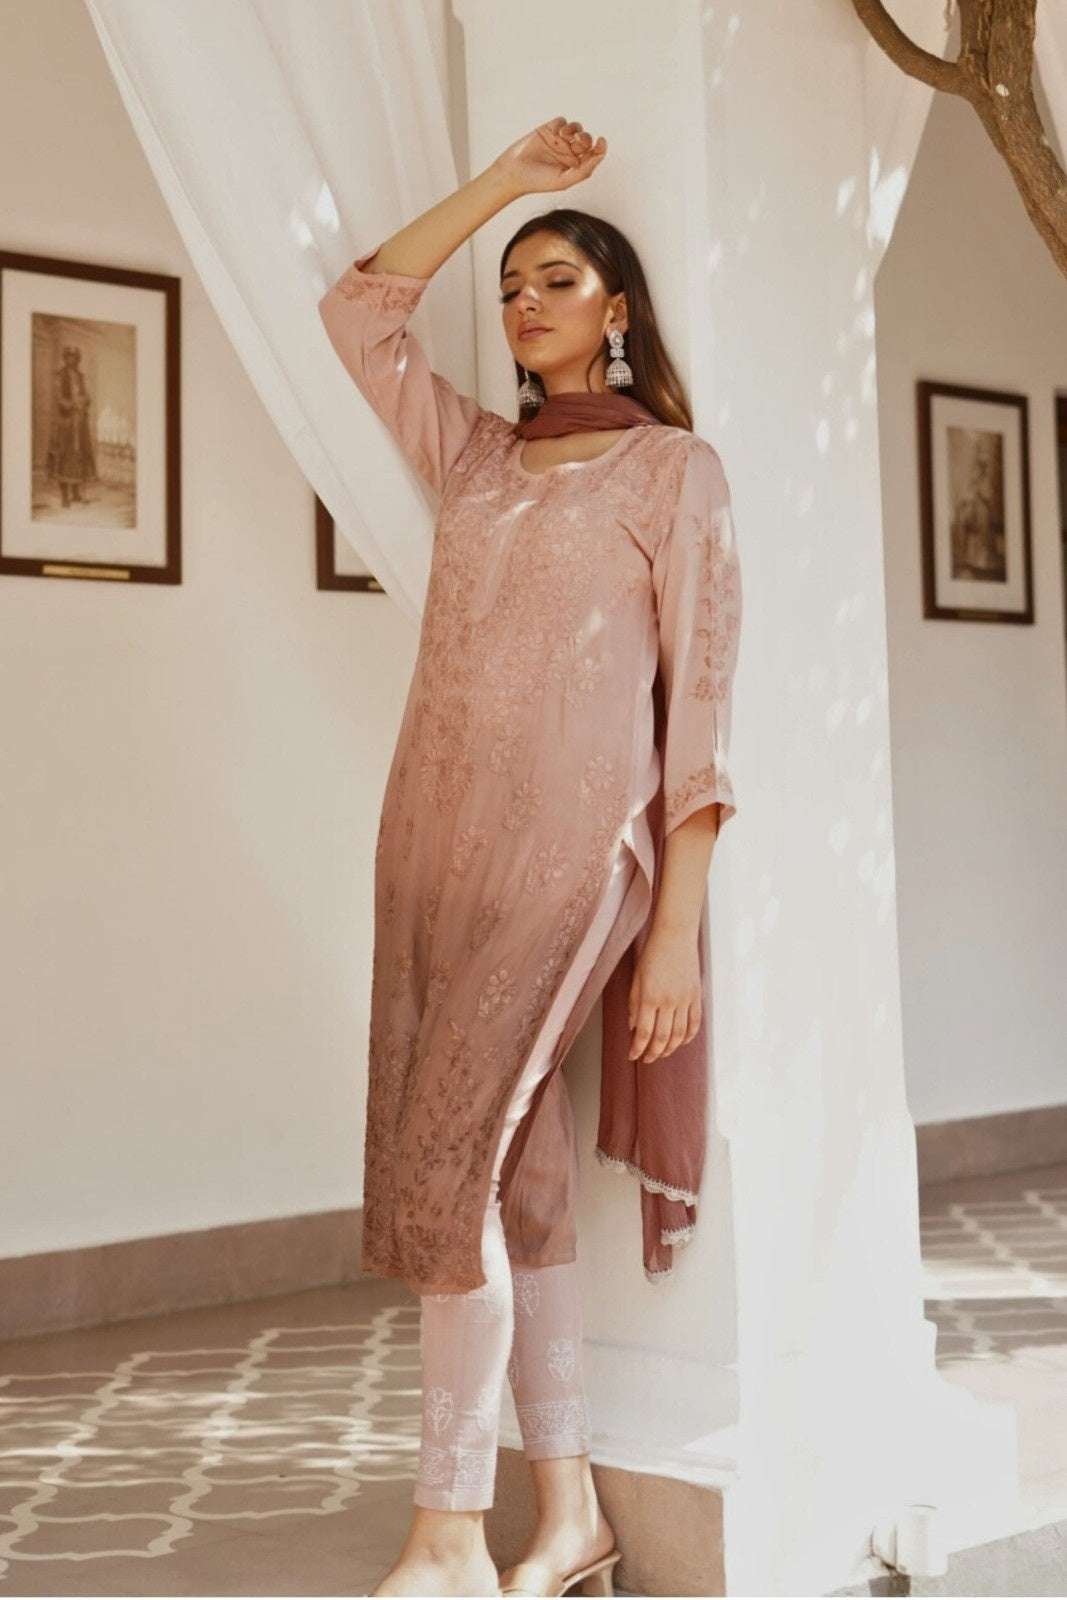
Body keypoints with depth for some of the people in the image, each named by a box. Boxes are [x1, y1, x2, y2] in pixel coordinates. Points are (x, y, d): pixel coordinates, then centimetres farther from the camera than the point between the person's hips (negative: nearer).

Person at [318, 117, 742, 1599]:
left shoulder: (675, 468, 3)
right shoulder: (478, 456, 19)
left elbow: (704, 698, -4)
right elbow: (359, 312, 22)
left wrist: (679, 923, -11)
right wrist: (504, 178, 18)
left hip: (575, 844, -5)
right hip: (435, 835, 5)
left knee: (445, 1164, -14)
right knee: (516, 1180, 5)